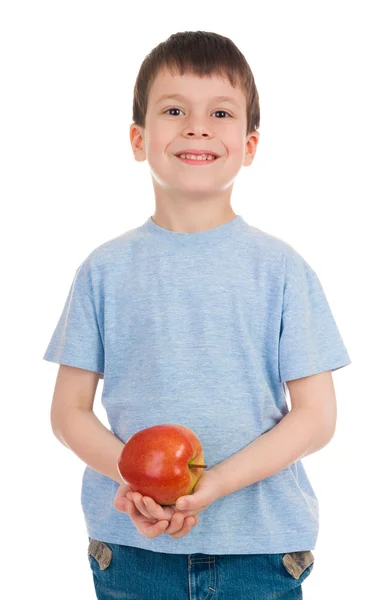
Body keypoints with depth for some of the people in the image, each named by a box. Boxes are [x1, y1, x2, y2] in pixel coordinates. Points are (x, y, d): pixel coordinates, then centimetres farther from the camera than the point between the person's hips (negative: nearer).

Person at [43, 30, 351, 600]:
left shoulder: (280, 268, -3)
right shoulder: (106, 270, 0)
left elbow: (316, 416, -4)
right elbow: (70, 411, 3)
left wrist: (213, 484, -16)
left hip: (260, 545, 0)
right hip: (131, 545, 1)